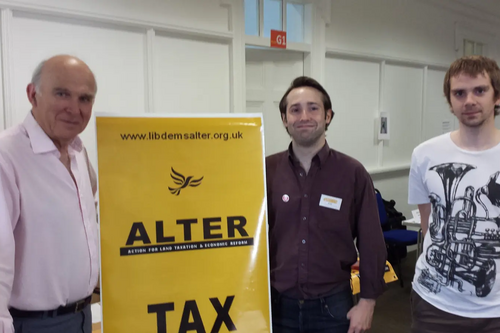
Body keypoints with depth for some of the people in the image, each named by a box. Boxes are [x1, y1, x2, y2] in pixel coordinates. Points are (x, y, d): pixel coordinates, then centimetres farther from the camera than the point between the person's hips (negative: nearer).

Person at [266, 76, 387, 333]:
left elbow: (371, 243, -3)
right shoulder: (266, 171, -5)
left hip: (332, 304, -1)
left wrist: (367, 301, -4)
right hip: (278, 304, 1)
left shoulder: (353, 173, -8)